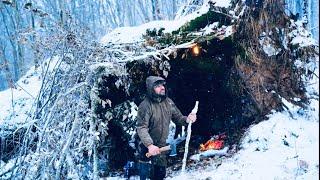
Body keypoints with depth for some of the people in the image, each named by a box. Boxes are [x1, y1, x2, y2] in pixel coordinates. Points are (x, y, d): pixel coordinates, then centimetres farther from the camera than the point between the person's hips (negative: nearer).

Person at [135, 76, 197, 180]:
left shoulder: (168, 102, -1)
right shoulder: (145, 105, -21)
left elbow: (178, 118, 8)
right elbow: (141, 128, -27)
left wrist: (187, 119, -16)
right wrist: (150, 145, -40)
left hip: (162, 146, 6)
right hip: (147, 147, -6)